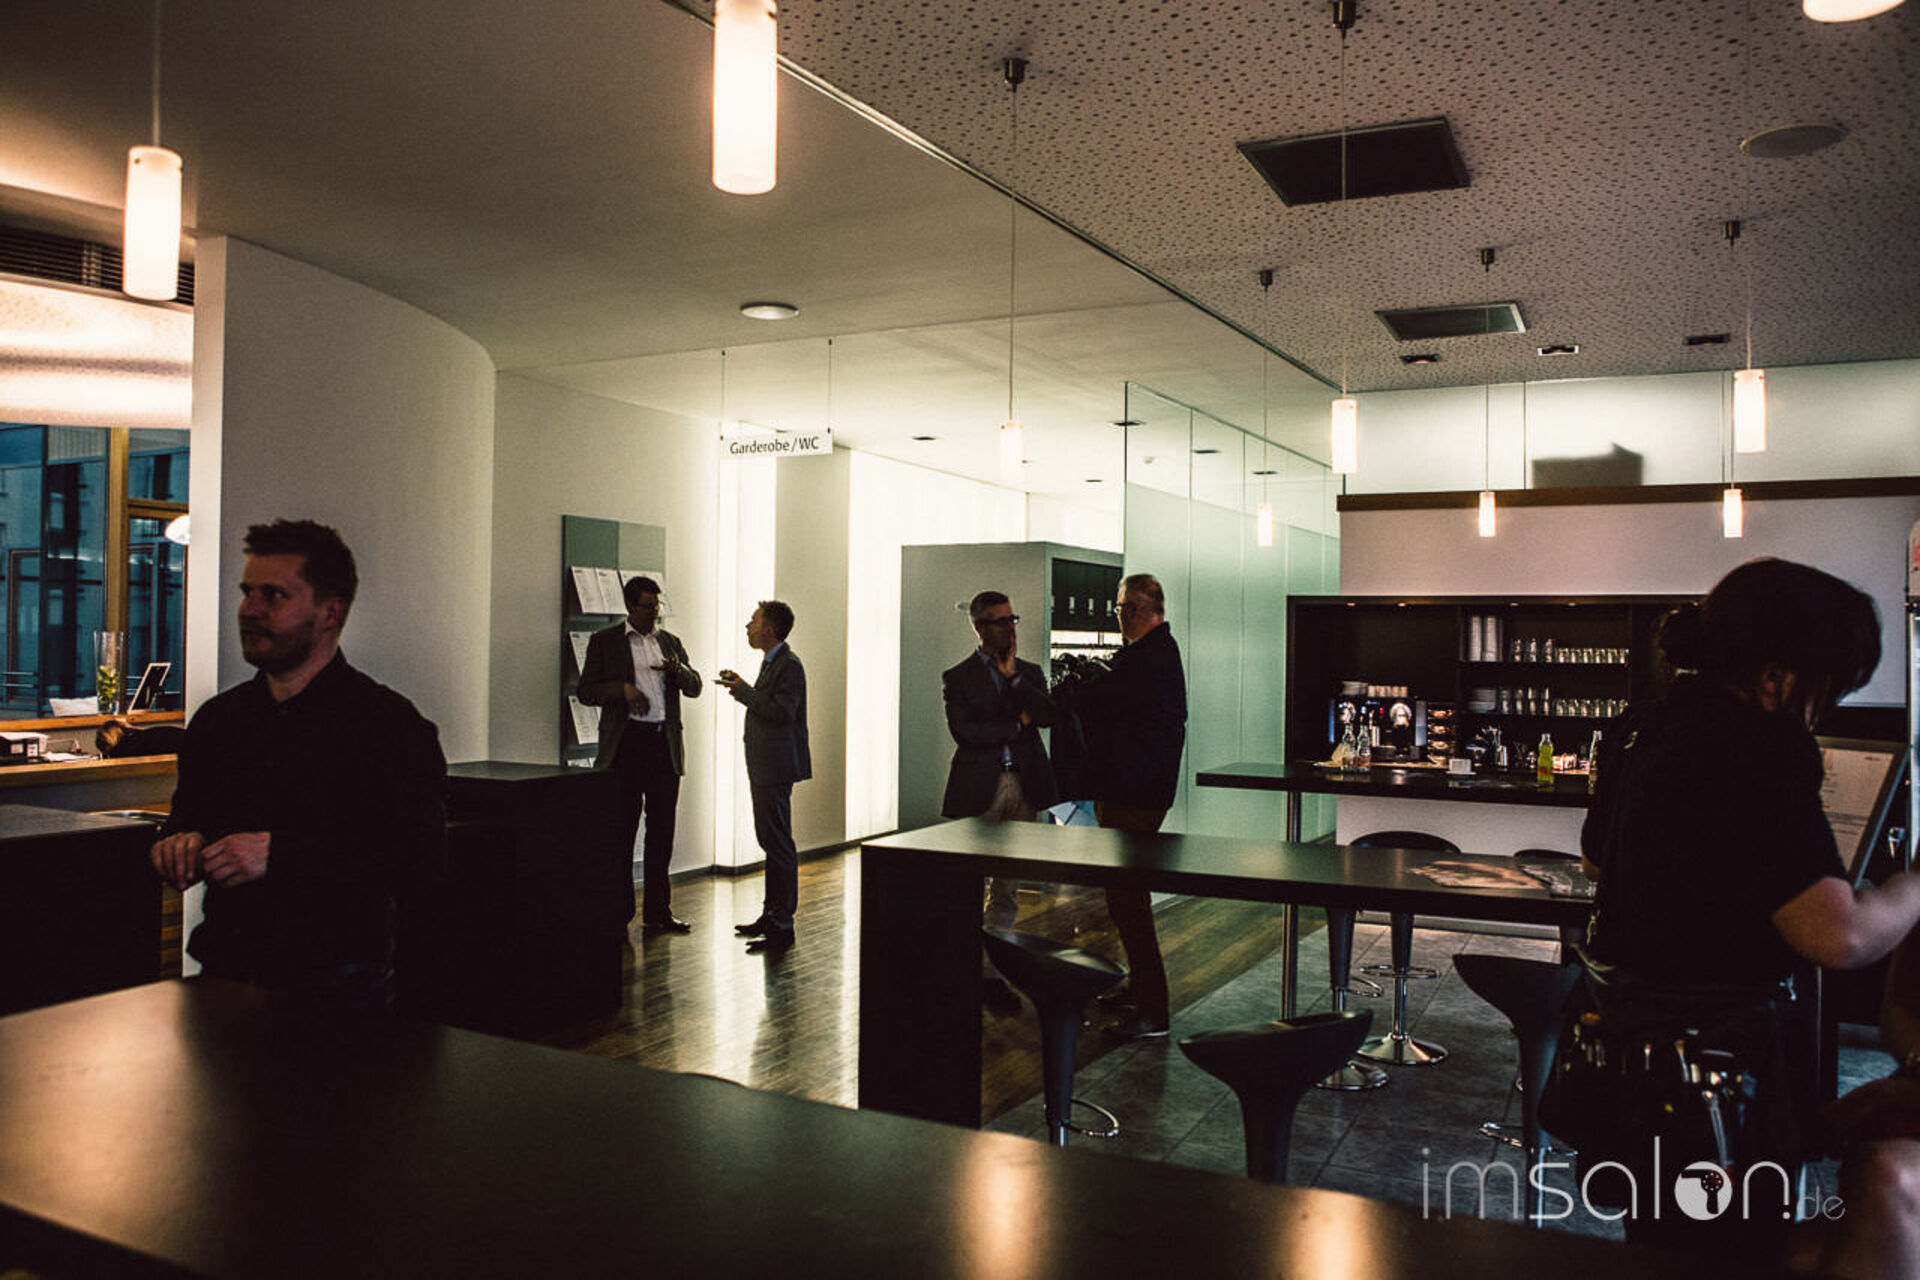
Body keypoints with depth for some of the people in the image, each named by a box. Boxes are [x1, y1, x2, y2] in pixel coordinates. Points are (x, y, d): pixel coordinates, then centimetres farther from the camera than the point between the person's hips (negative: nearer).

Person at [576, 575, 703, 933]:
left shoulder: (670, 642, 15)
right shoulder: (605, 641, 4)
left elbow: (695, 688, 11)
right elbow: (584, 691, 0)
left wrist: (678, 670, -10)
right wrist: (623, 689, -15)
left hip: (665, 744, 4)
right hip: (626, 745, -4)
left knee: (661, 830, 7)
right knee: (621, 830, 0)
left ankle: (658, 913, 15)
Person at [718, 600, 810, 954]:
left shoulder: (789, 665, -16)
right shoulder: (771, 661, 16)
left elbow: (783, 711, -24)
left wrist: (745, 691, -17)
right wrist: (742, 689, 9)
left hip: (776, 766, -11)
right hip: (764, 766, 11)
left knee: (778, 843, -7)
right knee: (769, 839, 17)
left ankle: (782, 926, -3)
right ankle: (772, 913, 28)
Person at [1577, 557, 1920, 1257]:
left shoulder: (1639, 729, 4)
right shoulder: (1759, 754, -24)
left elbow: (1595, 858, 20)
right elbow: (1839, 935, -28)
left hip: (1630, 1026, 9)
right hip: (1722, 1055, -9)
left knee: (1658, 1239, 23)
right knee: (1730, 1248, 9)